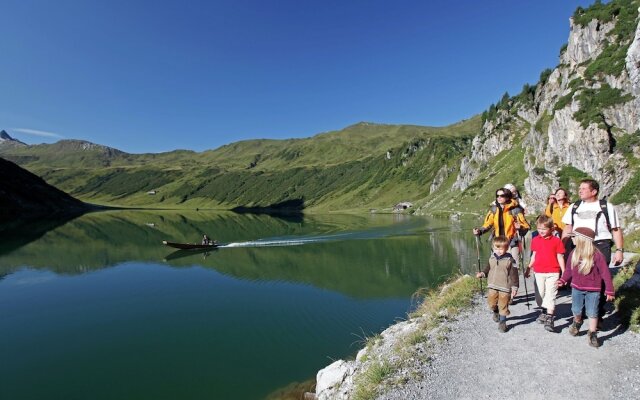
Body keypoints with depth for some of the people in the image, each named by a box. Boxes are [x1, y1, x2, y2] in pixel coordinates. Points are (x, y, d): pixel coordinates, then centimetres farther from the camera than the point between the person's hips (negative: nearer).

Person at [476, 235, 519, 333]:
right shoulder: (491, 259, 4)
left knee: (503, 306, 4)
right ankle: (496, 312, 43)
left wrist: (514, 287, -12)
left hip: (505, 288, -4)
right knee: (491, 303, 11)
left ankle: (502, 322, 21)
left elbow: (514, 275, -10)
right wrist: (482, 274, -3)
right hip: (493, 286, 4)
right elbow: (488, 269, 16)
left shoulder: (510, 260, -11)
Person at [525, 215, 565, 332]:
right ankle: (544, 311, 31)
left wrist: (564, 272, -1)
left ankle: (549, 318, -7)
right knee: (541, 294, 13)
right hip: (538, 272, 4)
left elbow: (560, 257, -1)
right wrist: (528, 268, 15)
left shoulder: (556, 241, -6)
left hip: (552, 272, -4)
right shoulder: (535, 240, 5)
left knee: (550, 294, -7)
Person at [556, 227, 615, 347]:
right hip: (577, 288, 4)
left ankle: (592, 334, 17)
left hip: (593, 290, -4)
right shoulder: (573, 254, -3)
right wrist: (562, 280, 0)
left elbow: (605, 273, -14)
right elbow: (569, 270, 10)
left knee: (592, 313, 3)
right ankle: (577, 323, 43)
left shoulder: (597, 255, -17)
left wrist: (609, 291, -13)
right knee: (576, 310, 15)